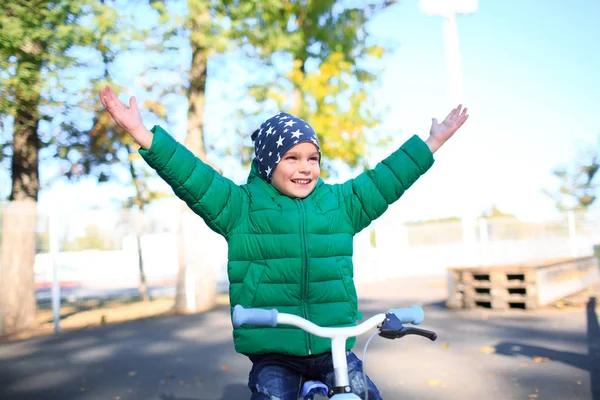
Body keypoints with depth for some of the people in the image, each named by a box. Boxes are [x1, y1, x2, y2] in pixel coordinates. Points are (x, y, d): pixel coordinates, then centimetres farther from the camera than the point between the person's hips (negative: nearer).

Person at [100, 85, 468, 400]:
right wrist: (144, 135, -18)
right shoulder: (242, 206, -2)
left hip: (333, 347, 3)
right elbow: (193, 178, -9)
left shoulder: (340, 203, 7)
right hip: (273, 352, -2)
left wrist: (431, 143, 15)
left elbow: (385, 181, 12)